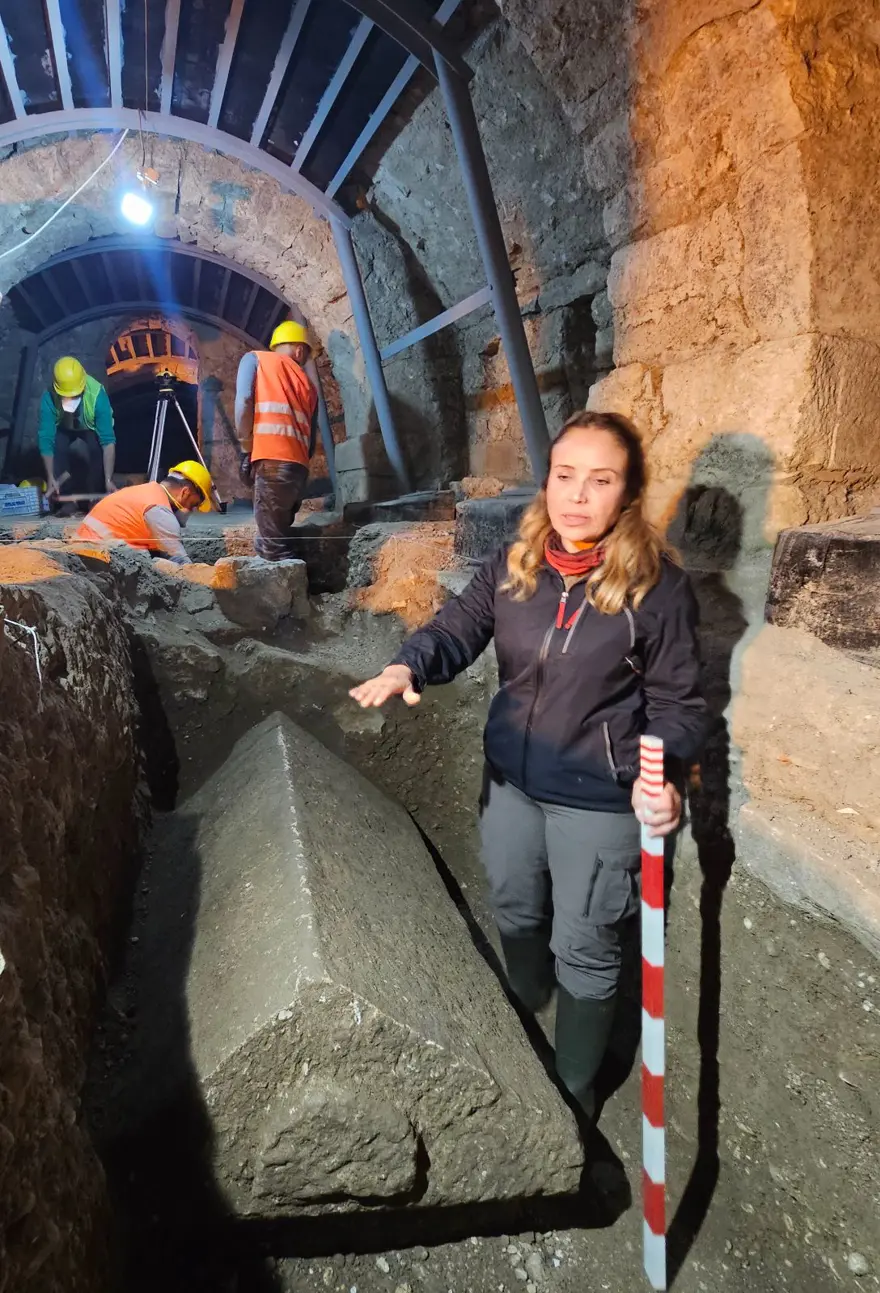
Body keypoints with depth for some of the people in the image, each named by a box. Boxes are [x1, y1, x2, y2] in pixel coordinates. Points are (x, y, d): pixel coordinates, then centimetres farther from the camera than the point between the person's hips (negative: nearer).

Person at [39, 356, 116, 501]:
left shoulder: (97, 395, -39)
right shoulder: (49, 398, -34)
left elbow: (108, 440, -40)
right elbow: (46, 438, -31)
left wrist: (108, 480, -44)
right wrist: (50, 478, -36)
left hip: (91, 427, -1)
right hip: (63, 427, 1)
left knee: (97, 448, -31)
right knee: (56, 446, -28)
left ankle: (94, 494, -12)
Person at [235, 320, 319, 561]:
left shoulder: (255, 358, 16)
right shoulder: (308, 384, 27)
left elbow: (243, 401, -2)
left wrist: (247, 449, 3)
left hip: (271, 460, -5)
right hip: (299, 465, 5)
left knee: (272, 548, -7)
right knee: (277, 538, 14)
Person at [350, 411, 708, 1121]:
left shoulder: (659, 585, -16)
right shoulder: (511, 567, -5)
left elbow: (678, 700, -10)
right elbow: (457, 628, -9)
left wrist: (660, 774, -27)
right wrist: (409, 667, -30)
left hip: (599, 800, -4)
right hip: (510, 781, 5)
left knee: (583, 949, 13)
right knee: (515, 915, 27)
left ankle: (574, 1089, 41)